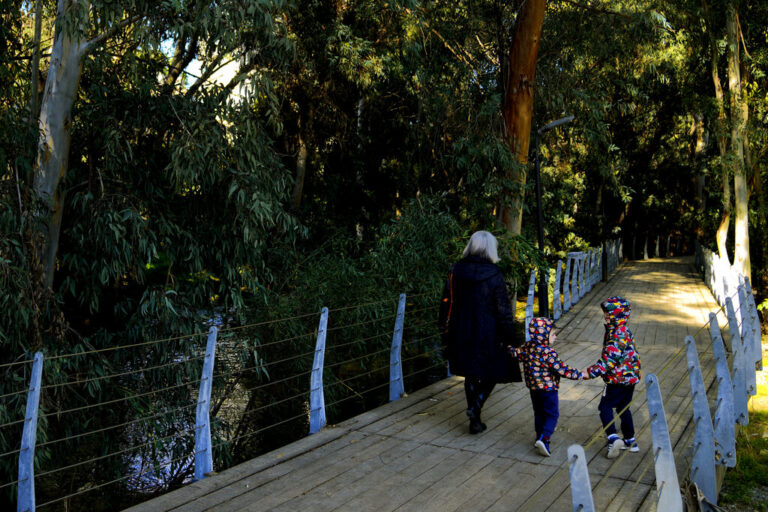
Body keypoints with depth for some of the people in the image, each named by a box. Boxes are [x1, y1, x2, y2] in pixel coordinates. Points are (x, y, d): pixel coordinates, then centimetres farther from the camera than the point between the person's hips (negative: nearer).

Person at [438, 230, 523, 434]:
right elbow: (503, 311, -12)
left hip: (461, 333, 5)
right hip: (487, 334, -4)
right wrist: (513, 339, -5)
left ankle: (474, 420, 22)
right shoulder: (493, 275, -14)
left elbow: (446, 302, 7)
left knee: (470, 375, 17)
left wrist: (444, 328, 19)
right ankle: (475, 406, -6)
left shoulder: (455, 270, 0)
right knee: (491, 373, 14)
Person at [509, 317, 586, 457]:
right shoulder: (549, 353, -24)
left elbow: (517, 354, 12)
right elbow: (561, 369, -23)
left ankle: (540, 438, 29)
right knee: (552, 415, 4)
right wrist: (579, 375, -14)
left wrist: (510, 349, 34)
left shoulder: (527, 347, -4)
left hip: (533, 387, 7)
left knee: (539, 413, 21)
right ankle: (544, 439, -11)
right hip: (548, 388, -7)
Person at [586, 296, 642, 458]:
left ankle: (613, 438, -13)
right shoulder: (625, 331, 11)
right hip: (630, 378, 10)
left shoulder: (617, 334, -21)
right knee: (623, 408, 18)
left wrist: (591, 372, -26)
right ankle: (630, 441, 25)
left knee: (605, 407, -1)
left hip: (618, 378, -9)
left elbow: (610, 359, -28)